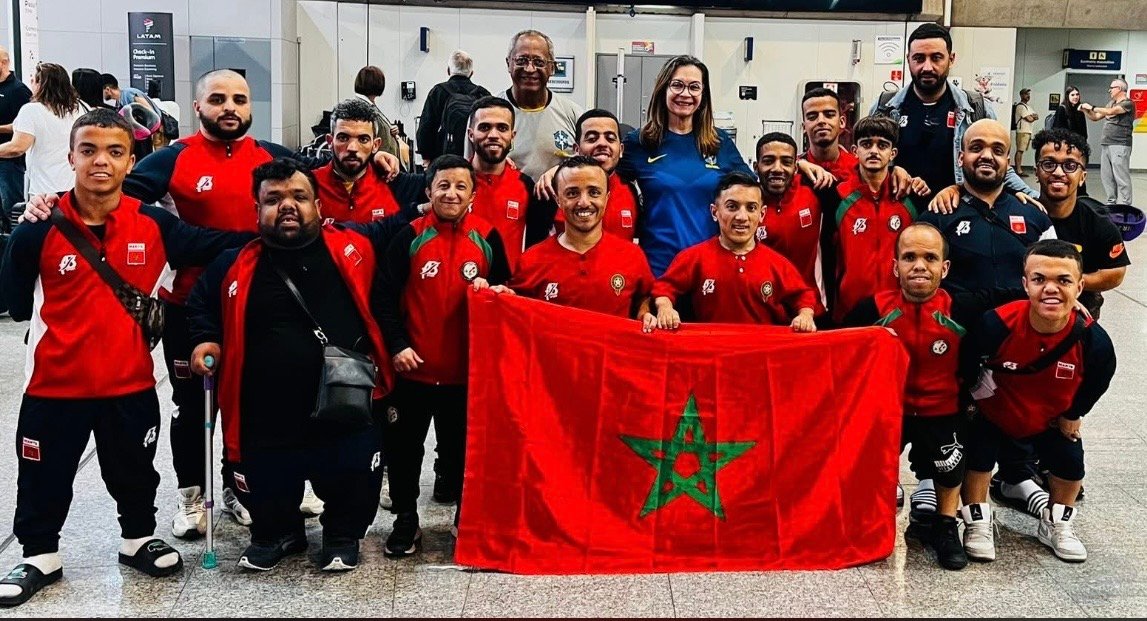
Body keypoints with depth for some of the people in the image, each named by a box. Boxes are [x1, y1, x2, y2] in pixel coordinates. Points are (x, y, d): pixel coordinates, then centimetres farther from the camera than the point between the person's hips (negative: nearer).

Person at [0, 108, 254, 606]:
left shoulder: (153, 223, -6)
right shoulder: (42, 229, -10)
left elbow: (209, 245, 1)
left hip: (130, 381, 1)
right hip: (55, 383, -1)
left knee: (134, 470, 20)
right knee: (45, 476, 14)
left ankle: (138, 538, 42)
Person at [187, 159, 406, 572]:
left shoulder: (355, 247, -2)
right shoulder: (235, 268, 1)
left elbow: (400, 229, 12)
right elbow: (201, 304, 18)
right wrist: (205, 339, 3)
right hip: (265, 425, 1)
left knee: (351, 498, 11)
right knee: (268, 503, 17)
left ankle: (342, 536, 44)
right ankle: (277, 535, 50)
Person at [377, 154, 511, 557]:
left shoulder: (488, 238, 2)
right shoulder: (409, 237, -3)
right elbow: (387, 297, -4)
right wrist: (397, 344, -13)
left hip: (467, 370, 1)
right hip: (413, 367, 0)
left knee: (465, 448, 11)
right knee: (404, 448, 9)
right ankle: (406, 521, 24)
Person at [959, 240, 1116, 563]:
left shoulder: (1093, 341, -29)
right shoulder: (997, 325, -37)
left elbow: (1098, 380, -3)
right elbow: (966, 366, -16)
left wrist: (1073, 414, 4)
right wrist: (969, 400, -5)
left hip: (1051, 419, 2)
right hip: (992, 412, -2)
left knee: (1071, 463, -1)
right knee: (979, 454, -15)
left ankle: (1057, 524, 29)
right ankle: (978, 522, 10)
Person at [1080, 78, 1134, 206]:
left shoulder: (1127, 103, -8)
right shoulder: (1111, 103, 17)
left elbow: (1110, 112, -21)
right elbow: (1095, 117, 22)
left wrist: (1092, 107, -11)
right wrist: (1085, 110, 5)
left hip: (1120, 146, -8)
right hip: (1105, 145, 8)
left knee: (1121, 177, -10)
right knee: (1106, 176, 8)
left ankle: (1124, 206, -10)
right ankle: (1111, 202, 14)